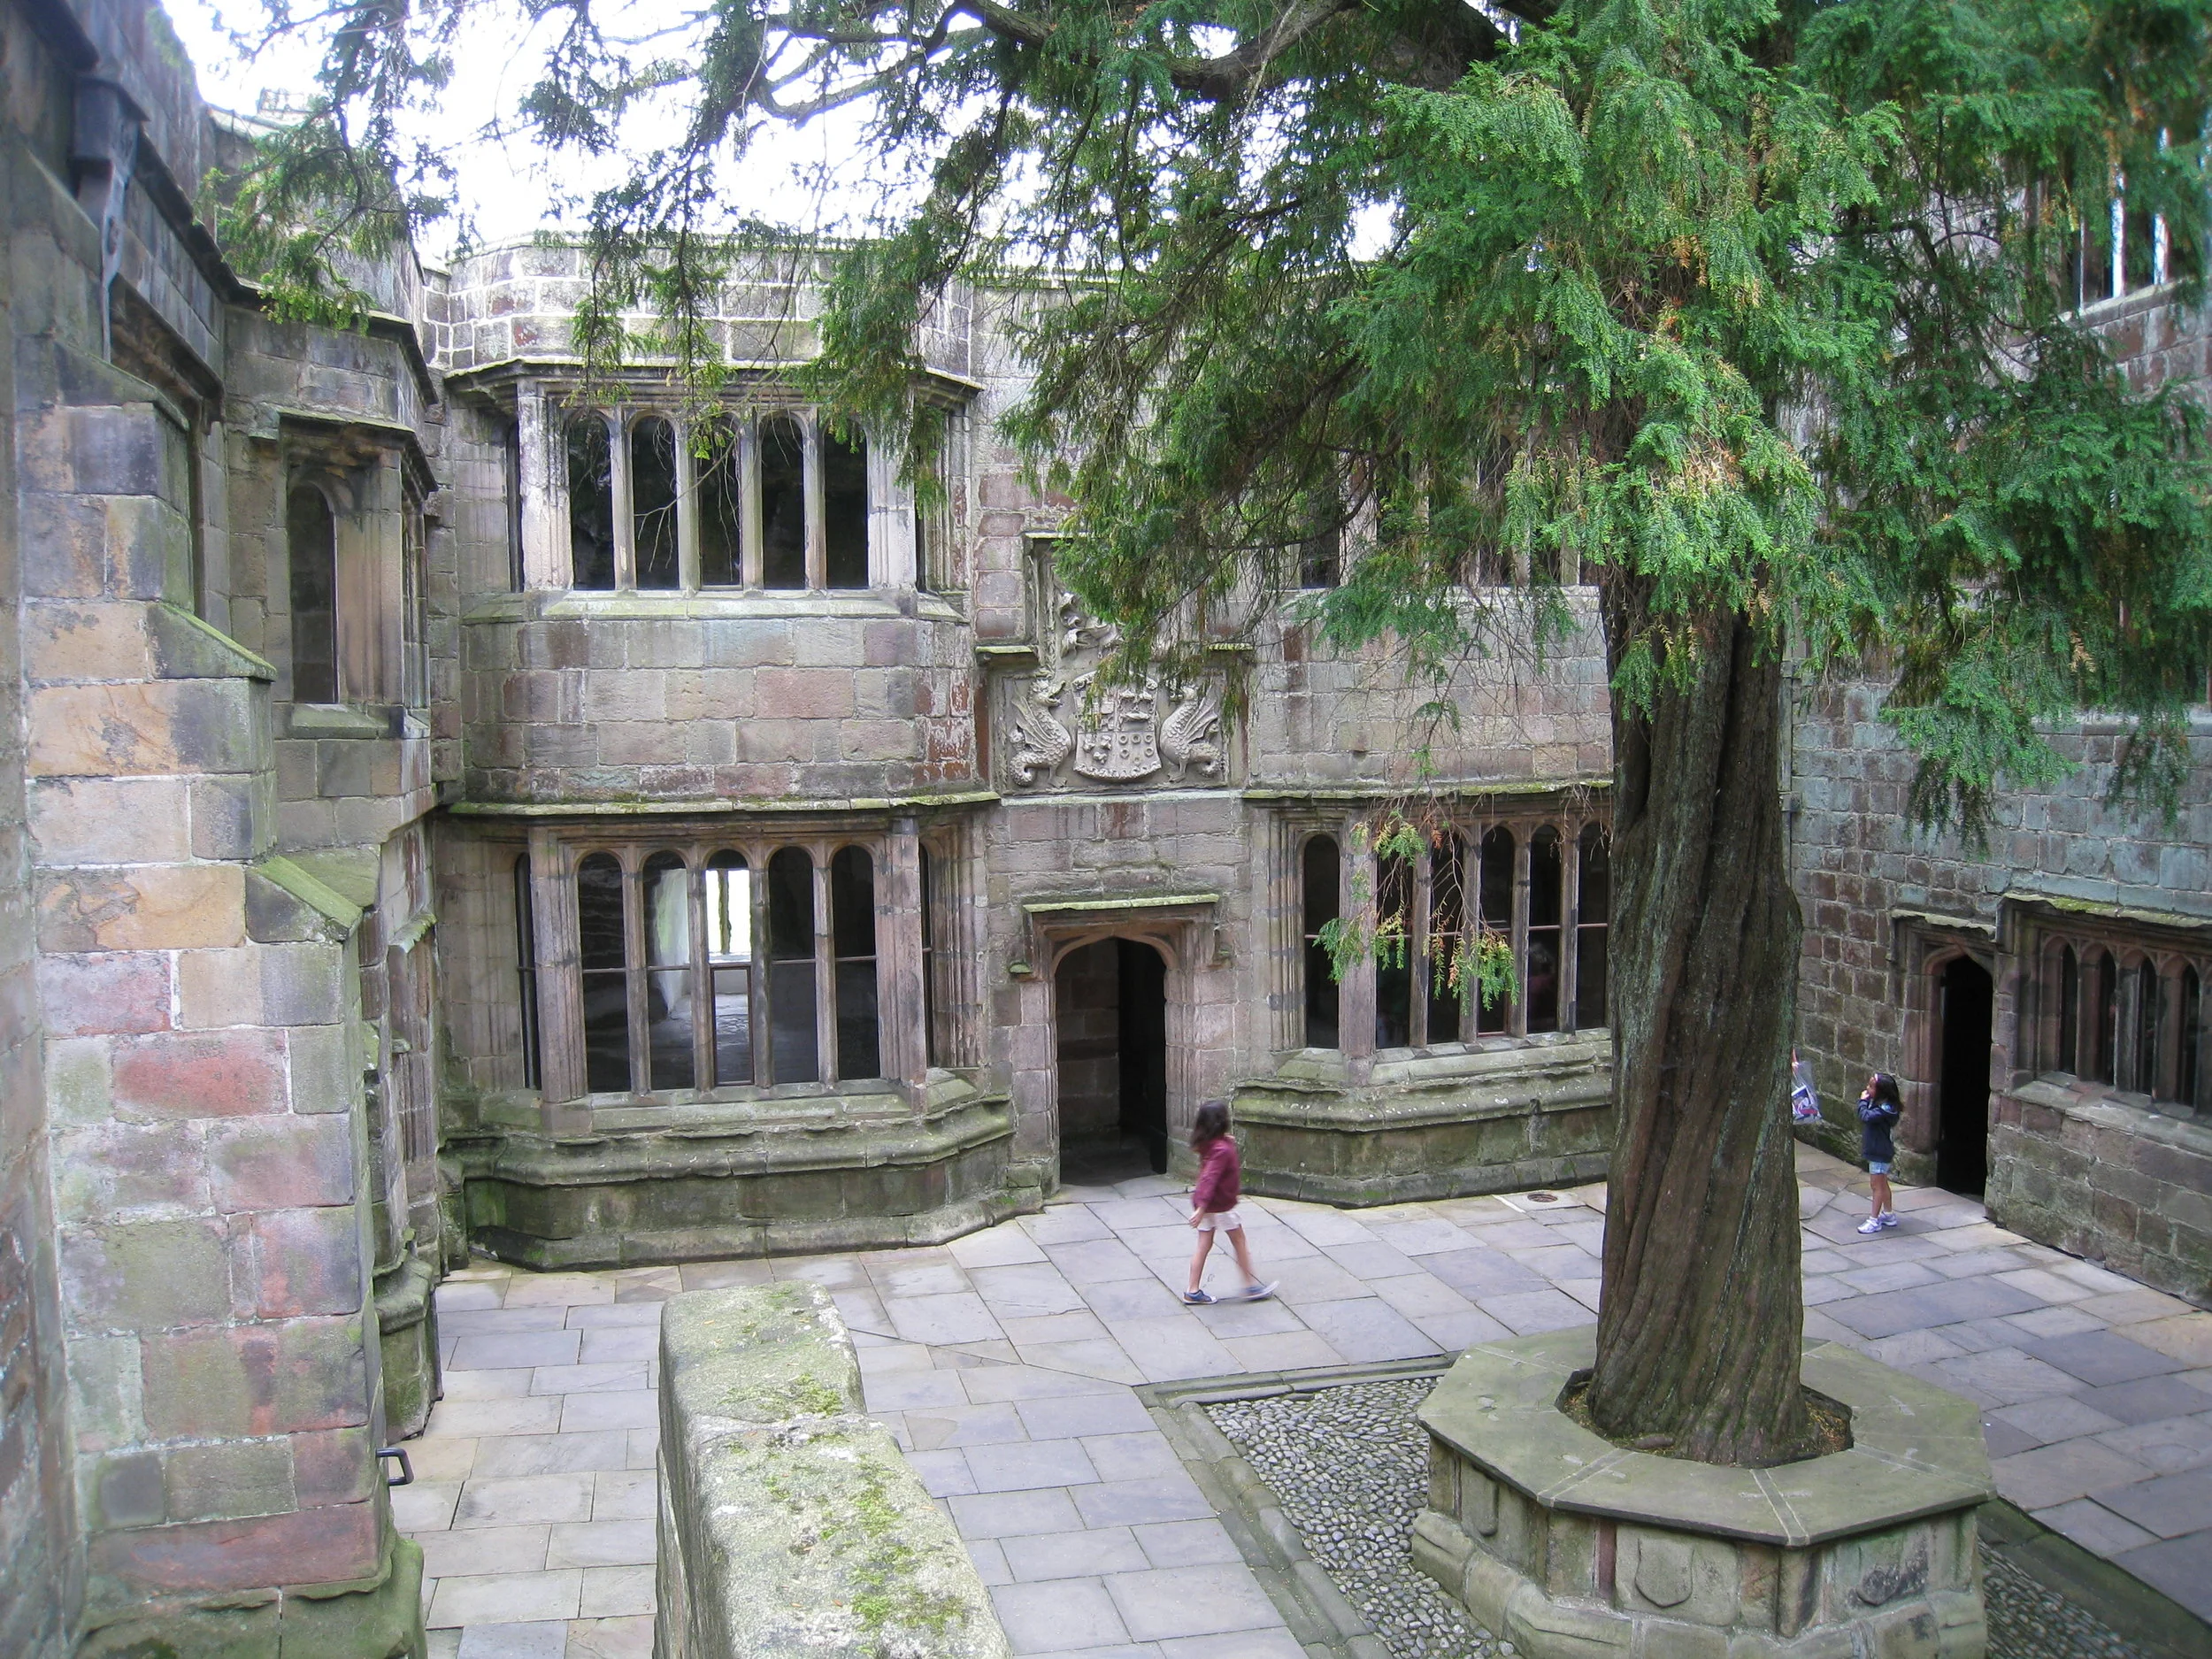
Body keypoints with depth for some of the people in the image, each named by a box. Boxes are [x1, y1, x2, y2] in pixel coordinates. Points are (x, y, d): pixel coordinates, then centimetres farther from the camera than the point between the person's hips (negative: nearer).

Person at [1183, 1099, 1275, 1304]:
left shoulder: (1208, 1143, 2)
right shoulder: (1222, 1149, -25)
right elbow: (1209, 1178, -29)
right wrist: (1201, 1208, -31)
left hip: (1206, 1203, 8)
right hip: (1220, 1205, -8)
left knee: (1204, 1245, 11)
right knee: (1240, 1242, 8)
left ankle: (1193, 1291, 13)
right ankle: (1251, 1287, 19)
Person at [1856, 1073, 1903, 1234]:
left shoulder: (1885, 1108, -25)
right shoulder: (1876, 1102, 4)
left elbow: (1866, 1116, -33)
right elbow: (1865, 1115, 10)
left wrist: (1863, 1101, -22)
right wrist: (1865, 1101, -3)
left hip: (1880, 1152, -10)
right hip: (1875, 1150, 10)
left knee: (1877, 1185, -3)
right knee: (1882, 1184, 20)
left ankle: (1874, 1221, 3)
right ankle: (1888, 1215, 33)